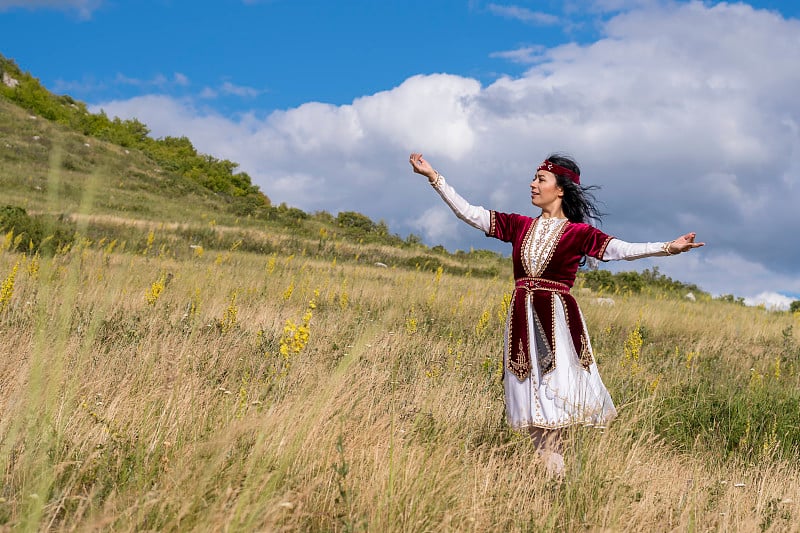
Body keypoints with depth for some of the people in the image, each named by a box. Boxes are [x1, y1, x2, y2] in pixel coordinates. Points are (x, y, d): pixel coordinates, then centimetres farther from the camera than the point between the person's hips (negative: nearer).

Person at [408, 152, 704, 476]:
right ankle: (547, 467, 14)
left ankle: (554, 464, 5)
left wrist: (668, 248, -24)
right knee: (530, 394, 5)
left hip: (558, 322, -4)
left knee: (554, 394, -7)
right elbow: (468, 212, 10)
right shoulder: (519, 226, 11)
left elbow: (622, 249, -11)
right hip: (522, 322, 4)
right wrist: (433, 176, 8)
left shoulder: (578, 233, 1)